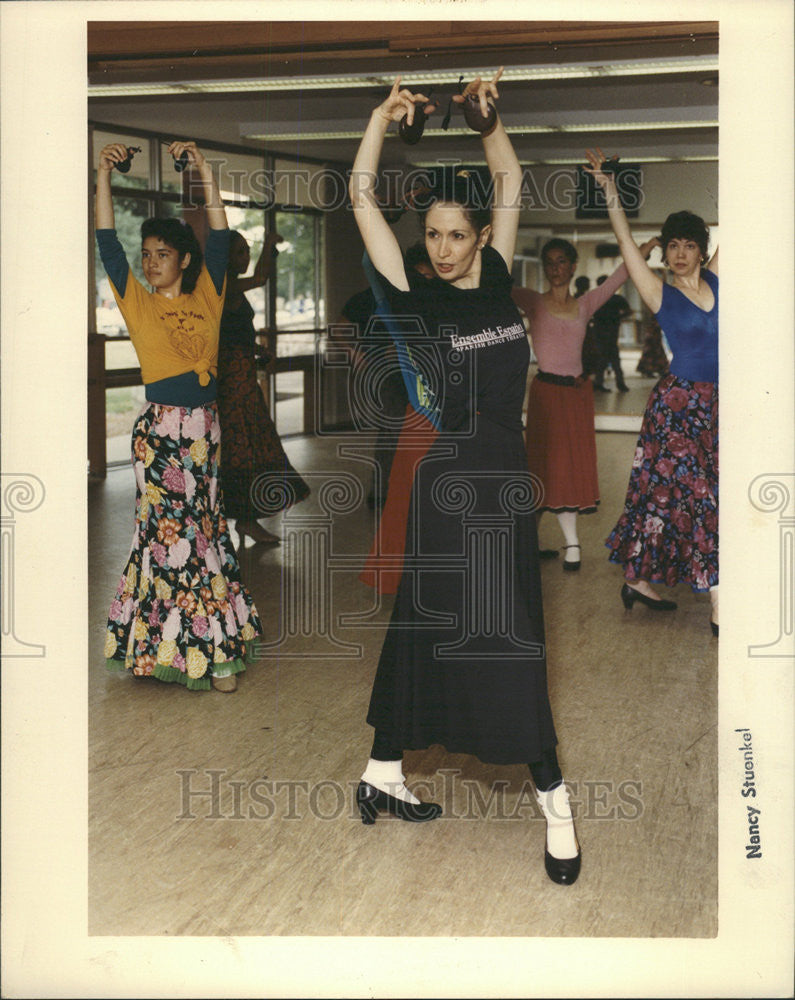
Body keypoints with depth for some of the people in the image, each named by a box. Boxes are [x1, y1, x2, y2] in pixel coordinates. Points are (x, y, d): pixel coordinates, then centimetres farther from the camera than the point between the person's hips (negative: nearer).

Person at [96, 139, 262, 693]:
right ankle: (211, 651, 7)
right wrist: (104, 176, -10)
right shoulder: (138, 303, 2)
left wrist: (206, 173, -3)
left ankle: (208, 649, 17)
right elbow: (108, 243, -4)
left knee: (201, 522, 10)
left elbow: (220, 237, 2)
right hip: (160, 428, -3)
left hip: (205, 424, 3)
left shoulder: (207, 296, 7)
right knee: (177, 528, -3)